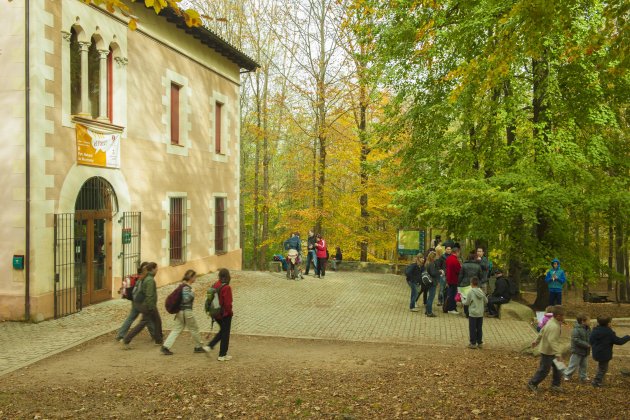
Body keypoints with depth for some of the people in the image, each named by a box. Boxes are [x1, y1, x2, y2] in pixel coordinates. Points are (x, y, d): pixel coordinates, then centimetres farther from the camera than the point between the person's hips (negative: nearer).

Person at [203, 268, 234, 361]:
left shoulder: (215, 285, 2)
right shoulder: (226, 287, -20)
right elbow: (228, 303, -21)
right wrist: (230, 312, -5)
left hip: (216, 314, 7)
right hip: (225, 314, -7)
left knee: (222, 331, 24)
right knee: (225, 333, 6)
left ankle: (209, 346, 15)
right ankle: (222, 355, 13)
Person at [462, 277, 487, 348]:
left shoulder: (470, 292, -16)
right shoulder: (481, 291, -1)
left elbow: (467, 303, -11)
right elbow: (486, 301, 8)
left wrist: (462, 299, 7)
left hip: (473, 314, -5)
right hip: (480, 314, 5)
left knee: (472, 329, 4)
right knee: (479, 328, 13)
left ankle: (473, 343, 7)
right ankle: (480, 342, 20)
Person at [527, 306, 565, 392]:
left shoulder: (552, 321, 2)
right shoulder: (554, 327, -29)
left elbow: (542, 331, 13)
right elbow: (552, 341, -37)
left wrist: (537, 341, 24)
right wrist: (558, 354, -40)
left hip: (551, 351, 10)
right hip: (547, 352, -10)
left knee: (558, 368, 15)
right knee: (544, 370, 3)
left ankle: (555, 385, 26)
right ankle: (532, 384, 18)